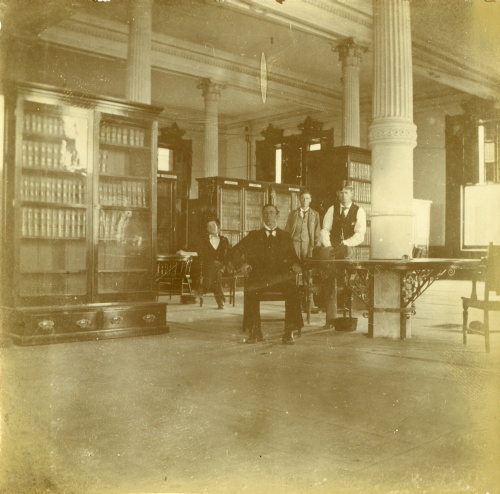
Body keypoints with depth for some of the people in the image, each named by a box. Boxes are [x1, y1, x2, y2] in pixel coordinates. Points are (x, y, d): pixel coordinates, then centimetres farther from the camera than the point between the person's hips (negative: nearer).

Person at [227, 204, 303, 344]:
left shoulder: (286, 236, 21)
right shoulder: (254, 236, 18)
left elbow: (293, 257, 18)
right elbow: (233, 253, 14)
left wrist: (296, 264, -6)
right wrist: (243, 264, -6)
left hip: (280, 276, 0)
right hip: (259, 277, 0)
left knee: (293, 291, -32)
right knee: (249, 291, -34)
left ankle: (289, 332, -23)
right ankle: (255, 331, -22)